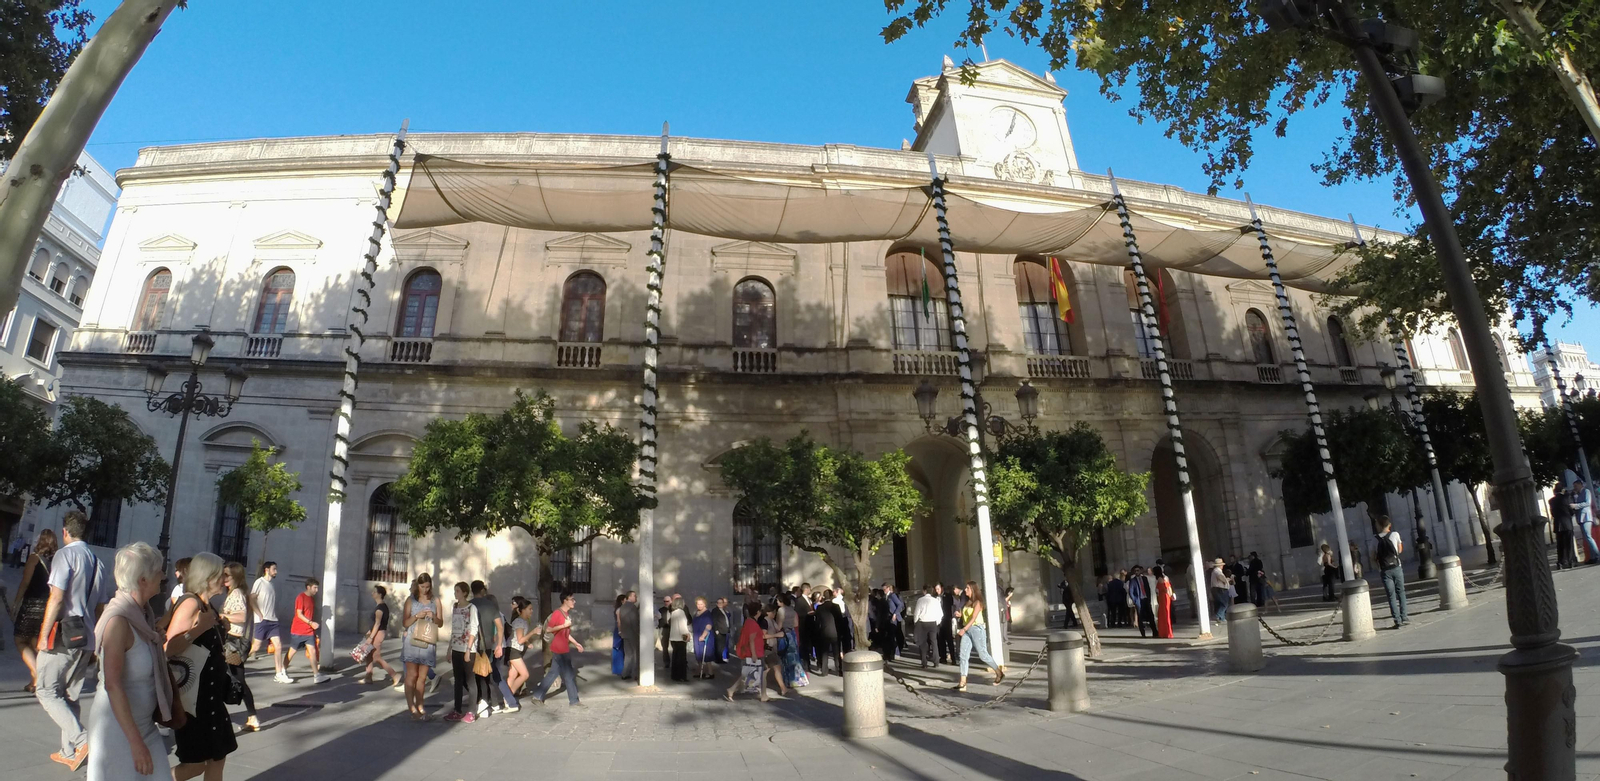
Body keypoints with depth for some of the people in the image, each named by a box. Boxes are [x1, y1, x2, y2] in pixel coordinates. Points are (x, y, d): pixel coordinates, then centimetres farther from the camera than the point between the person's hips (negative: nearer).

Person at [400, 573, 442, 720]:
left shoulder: (435, 601, 10)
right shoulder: (411, 601, 6)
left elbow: (441, 623, 10)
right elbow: (405, 623, 4)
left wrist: (434, 617, -10)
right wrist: (417, 616, -13)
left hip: (427, 643, 2)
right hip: (412, 641, -2)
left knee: (422, 676, 4)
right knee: (412, 675, -9)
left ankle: (419, 705, 11)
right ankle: (411, 707, -8)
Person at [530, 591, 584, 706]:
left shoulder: (567, 614, 12)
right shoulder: (557, 613, -15)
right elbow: (548, 629, -20)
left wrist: (576, 643, 16)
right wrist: (564, 625, -22)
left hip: (564, 649, 9)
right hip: (559, 649, -9)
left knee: (553, 673, 13)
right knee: (569, 674, -1)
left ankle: (538, 696, 21)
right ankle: (573, 699, 10)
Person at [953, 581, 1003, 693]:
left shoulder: (977, 602, -9)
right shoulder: (967, 602, 13)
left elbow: (973, 618, -18)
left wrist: (964, 629, -24)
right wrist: (960, 614, -1)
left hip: (976, 629, -7)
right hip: (967, 630, 7)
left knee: (983, 655, 1)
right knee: (963, 655, -5)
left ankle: (999, 673, 24)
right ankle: (962, 683, -9)